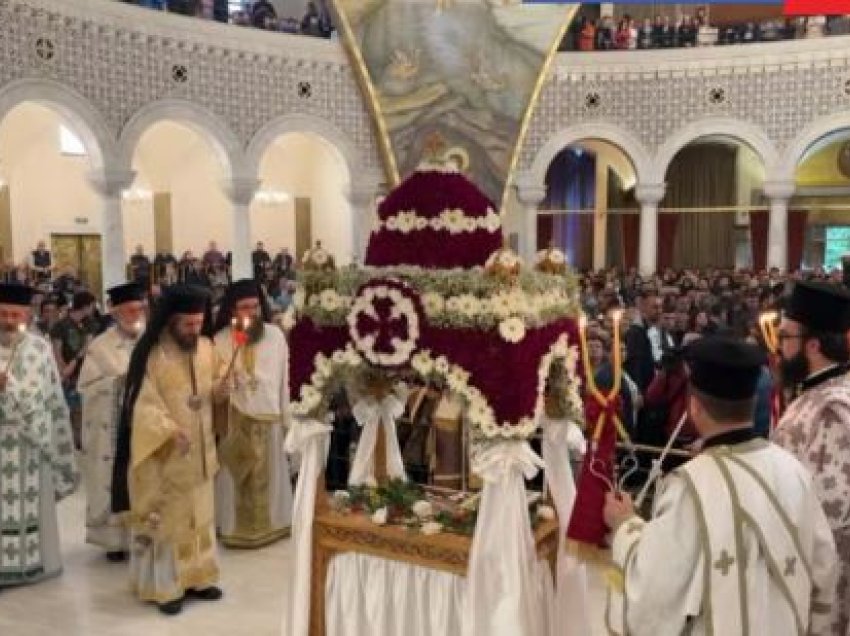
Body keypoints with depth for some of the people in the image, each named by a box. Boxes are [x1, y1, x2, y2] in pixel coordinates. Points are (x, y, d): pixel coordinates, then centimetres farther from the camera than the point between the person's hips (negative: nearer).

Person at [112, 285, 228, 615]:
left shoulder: (206, 347, 2)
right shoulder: (151, 354, -16)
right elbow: (144, 404, -18)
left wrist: (218, 391, -10)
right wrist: (171, 431, -31)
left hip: (199, 451, 6)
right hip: (162, 455, -6)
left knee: (199, 514, 15)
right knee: (165, 518, 4)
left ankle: (196, 577, 28)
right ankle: (165, 586, 16)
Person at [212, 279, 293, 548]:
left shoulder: (275, 335, -2)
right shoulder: (221, 340, -7)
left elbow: (283, 379, 3)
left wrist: (285, 417, 6)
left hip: (268, 416, 2)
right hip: (235, 418, -2)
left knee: (268, 474, 14)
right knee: (238, 475, 7)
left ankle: (269, 524, 30)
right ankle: (237, 527, 21)